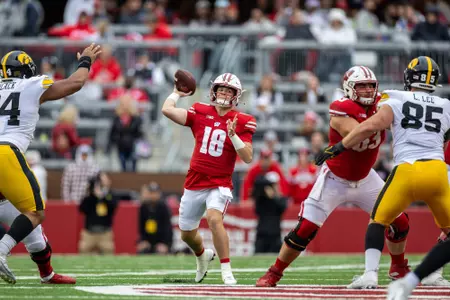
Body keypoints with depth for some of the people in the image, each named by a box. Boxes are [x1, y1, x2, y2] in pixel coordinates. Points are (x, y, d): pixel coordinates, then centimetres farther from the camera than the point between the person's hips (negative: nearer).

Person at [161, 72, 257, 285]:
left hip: (219, 184, -4)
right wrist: (177, 93, 7)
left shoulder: (241, 122, -5)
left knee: (214, 218, -32)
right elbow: (167, 110, -9)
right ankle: (203, 256, 49)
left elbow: (248, 158, -11)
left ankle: (226, 271, -25)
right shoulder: (200, 113, 1)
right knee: (187, 234, 15)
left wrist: (232, 135, -23)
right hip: (194, 183, 4)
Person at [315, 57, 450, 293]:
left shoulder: (396, 101, 7)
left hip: (407, 171, -2)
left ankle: (370, 274, -1)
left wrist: (338, 147, 0)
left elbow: (371, 126, -6)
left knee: (378, 220, 14)